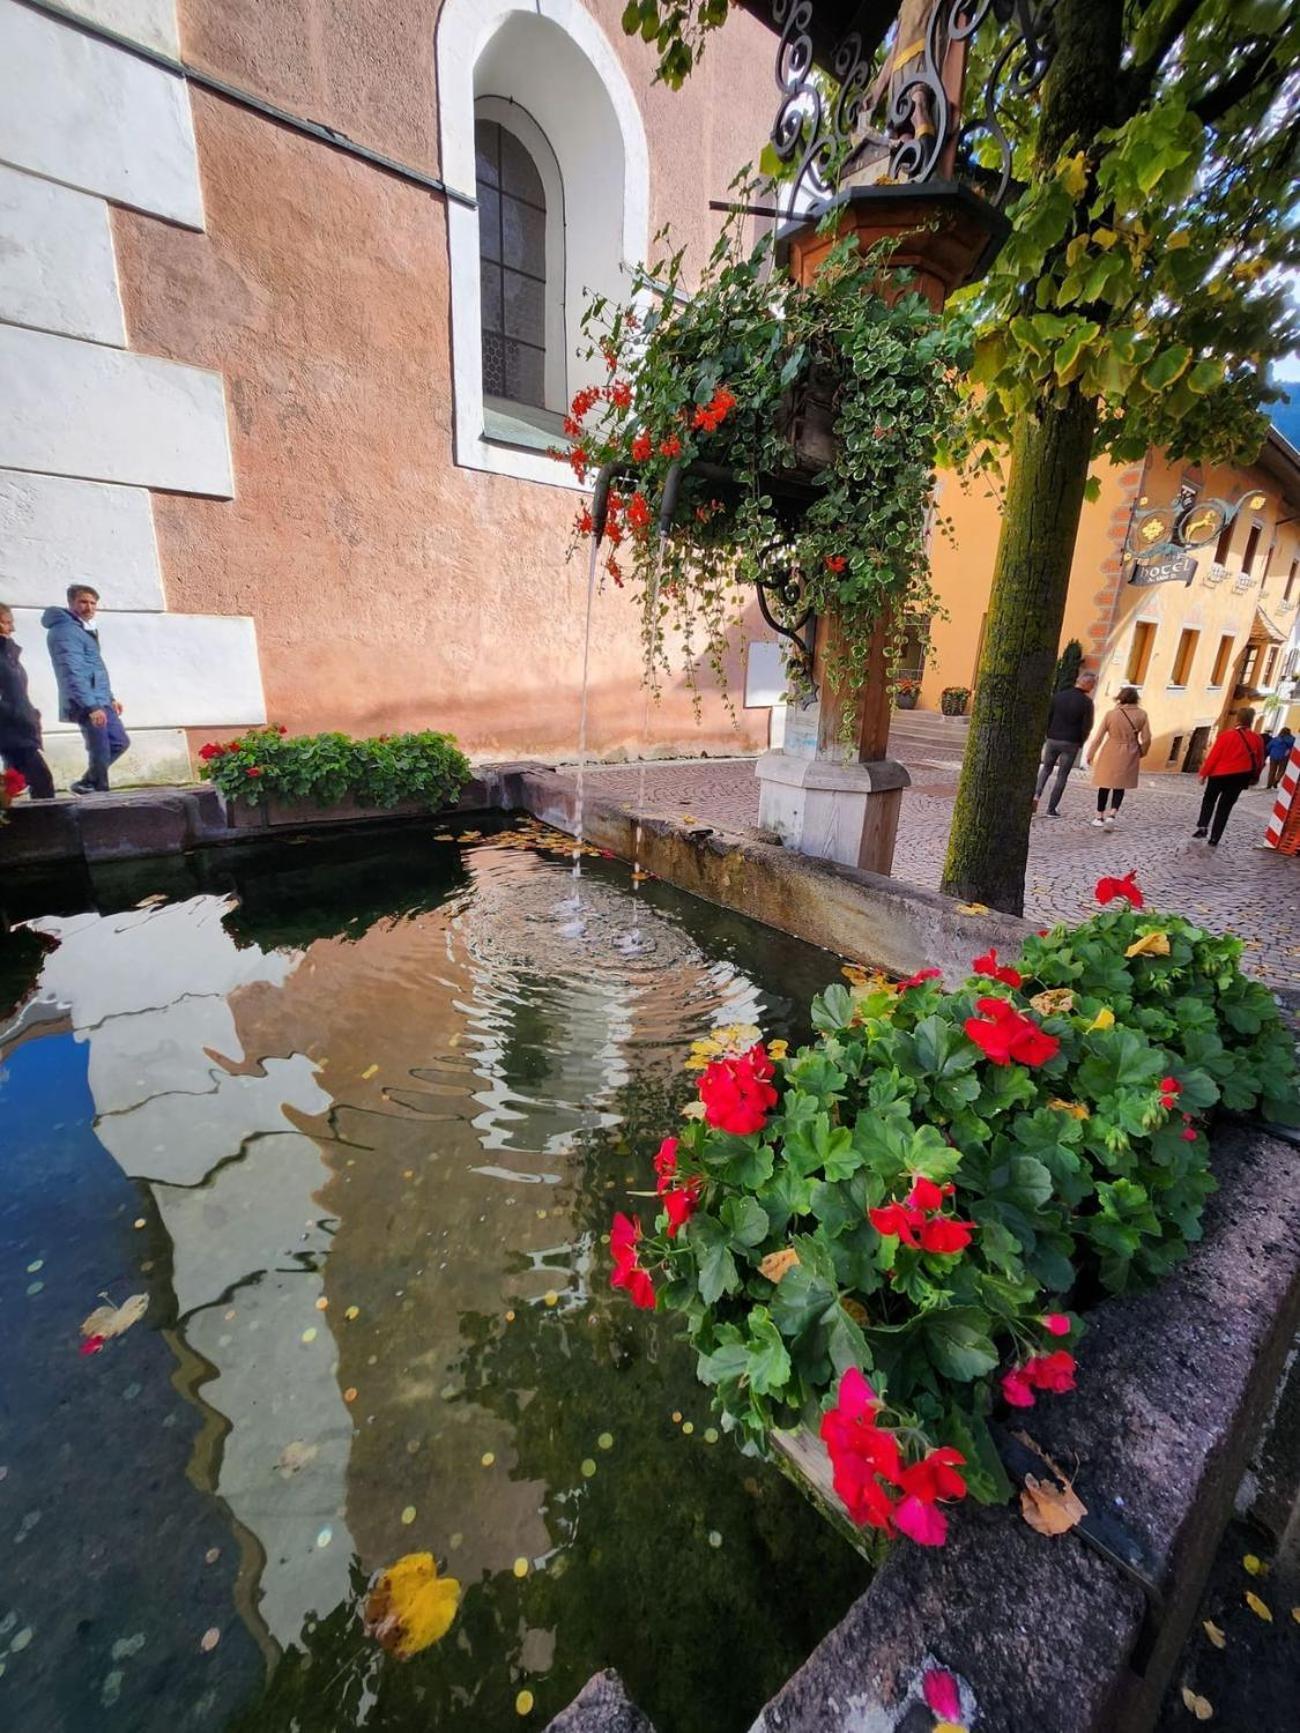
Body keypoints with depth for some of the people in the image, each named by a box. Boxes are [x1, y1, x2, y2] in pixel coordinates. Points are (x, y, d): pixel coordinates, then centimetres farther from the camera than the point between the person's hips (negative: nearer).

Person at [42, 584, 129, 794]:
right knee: (100, 754, -6)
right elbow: (73, 673, -22)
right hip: (88, 705, -10)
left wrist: (110, 698, 23)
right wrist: (91, 706, -27)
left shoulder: (85, 629, 19)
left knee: (120, 741, 17)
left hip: (101, 702, 10)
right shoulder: (66, 630, -12)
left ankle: (86, 785, 25)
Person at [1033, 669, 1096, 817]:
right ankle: (1051, 809, 6)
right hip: (1071, 743, -3)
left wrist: (1049, 734, 12)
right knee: (1062, 776, 5)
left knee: (1046, 768, 20)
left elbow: (1047, 717, 1)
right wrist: (1080, 742, 7)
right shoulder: (1086, 702, -10)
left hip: (1053, 739, 3)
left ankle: (1037, 794, -6)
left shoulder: (1058, 696, 0)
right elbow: (1087, 726, -9)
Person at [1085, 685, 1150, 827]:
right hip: (1129, 755, 1)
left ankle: (1100, 816, 17)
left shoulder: (1111, 713, -8)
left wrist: (1090, 755, 4)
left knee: (1105, 785, 11)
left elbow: (1098, 737, -6)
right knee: (1120, 786, 10)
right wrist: (1142, 752, 17)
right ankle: (1112, 814, -9)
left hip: (1110, 753, -1)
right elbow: (1146, 739, -1)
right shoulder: (1141, 714, -4)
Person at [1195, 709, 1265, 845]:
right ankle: (1214, 839, 4)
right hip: (1240, 776, 3)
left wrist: (1204, 773, -3)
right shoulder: (1257, 739, 2)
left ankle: (1202, 826, 0)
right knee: (1225, 807, 6)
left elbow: (1213, 756, -10)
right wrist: (1253, 777, 24)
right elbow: (1259, 760, 11)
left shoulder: (1227, 735, -10)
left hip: (1219, 774, -3)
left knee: (1209, 800, 18)